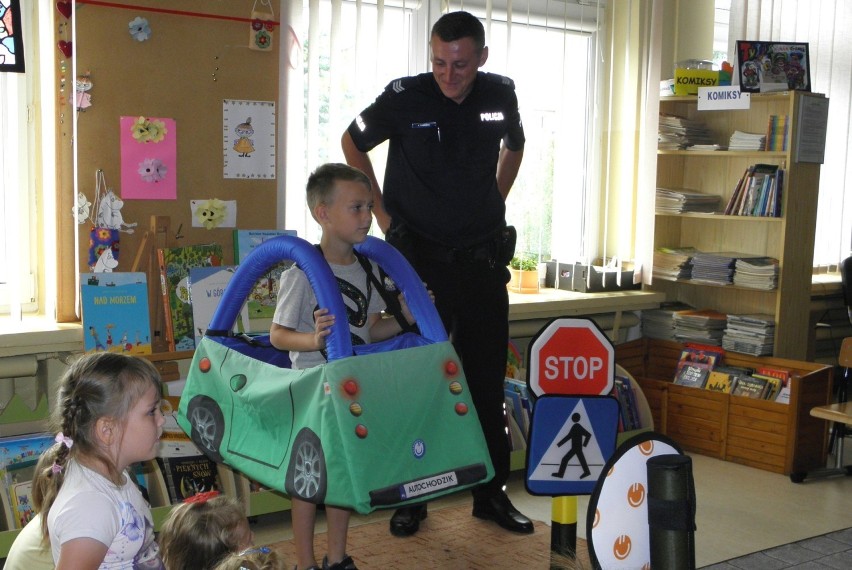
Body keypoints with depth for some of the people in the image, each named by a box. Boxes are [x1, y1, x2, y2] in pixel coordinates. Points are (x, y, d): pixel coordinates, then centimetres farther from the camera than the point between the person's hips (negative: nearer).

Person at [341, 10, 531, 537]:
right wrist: (382, 214, 1)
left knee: (488, 379, 8)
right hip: (419, 254, -3)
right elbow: (353, 144, 5)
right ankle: (410, 498, 15)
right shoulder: (405, 98, -10)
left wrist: (495, 204, 11)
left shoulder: (500, 95, -1)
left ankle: (492, 493, 21)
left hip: (482, 256, 3)